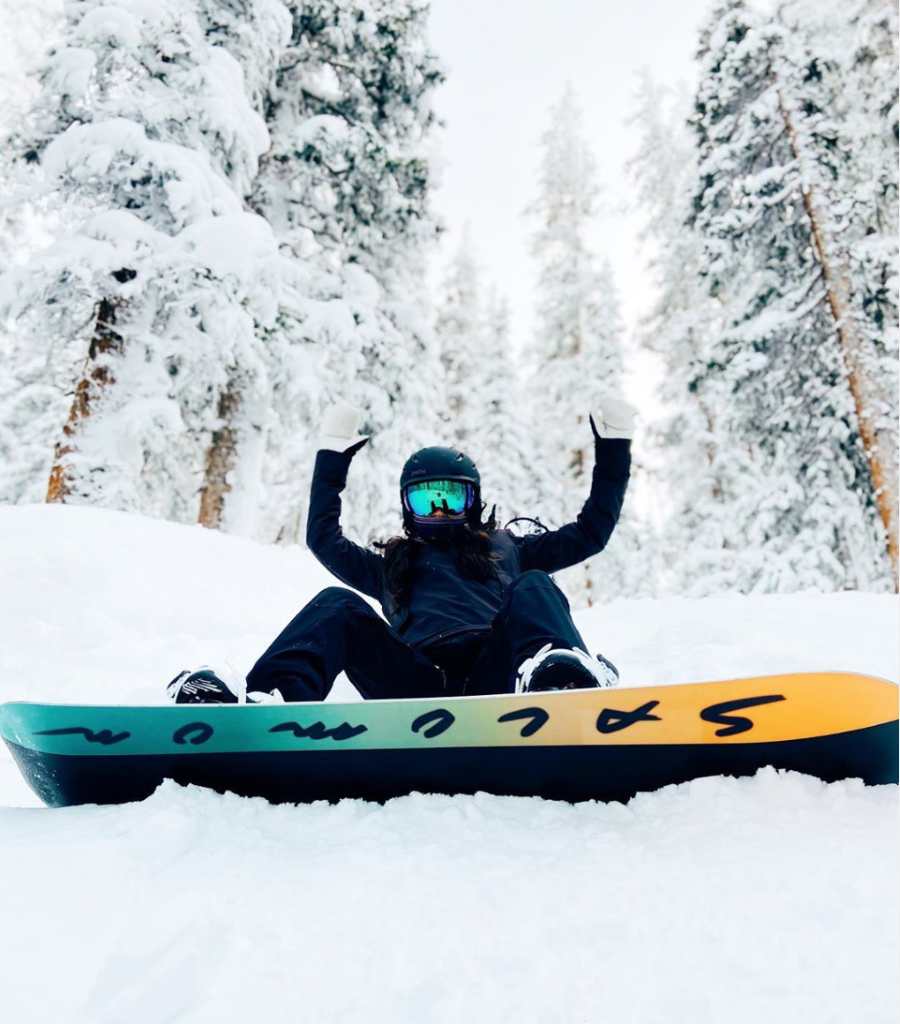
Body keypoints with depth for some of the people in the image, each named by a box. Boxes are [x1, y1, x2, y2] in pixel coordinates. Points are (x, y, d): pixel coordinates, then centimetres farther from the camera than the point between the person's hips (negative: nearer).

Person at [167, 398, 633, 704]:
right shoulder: (394, 566, 35)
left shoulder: (505, 550, 33)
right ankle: (271, 701, -45)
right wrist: (332, 456, 38)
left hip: (494, 678, 0)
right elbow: (324, 538, 36)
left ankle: (561, 679, -54)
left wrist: (613, 447, 34)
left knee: (532, 587, -23)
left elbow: (590, 531, 35)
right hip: (419, 688, 1)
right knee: (338, 607, -18)